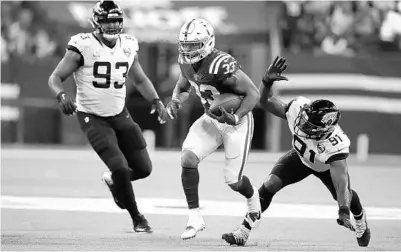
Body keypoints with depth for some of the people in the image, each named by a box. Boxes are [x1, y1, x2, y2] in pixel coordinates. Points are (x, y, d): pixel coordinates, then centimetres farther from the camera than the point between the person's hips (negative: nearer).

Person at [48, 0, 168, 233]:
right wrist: (63, 96, -34)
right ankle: (137, 217, 6)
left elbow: (140, 79, 17)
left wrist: (156, 100, 3)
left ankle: (113, 181, 36)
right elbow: (55, 78, -14)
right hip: (92, 117, -5)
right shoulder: (84, 47, -16)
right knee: (120, 167, -15)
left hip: (120, 114, 5)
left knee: (143, 168, 2)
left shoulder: (128, 46, 1)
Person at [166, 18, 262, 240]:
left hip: (236, 122, -6)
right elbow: (183, 86, 13)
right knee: (188, 159, -15)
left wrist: (236, 118, -35)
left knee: (233, 181, 0)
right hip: (211, 120, 6)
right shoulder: (186, 62, -9)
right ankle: (194, 218, -5)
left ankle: (253, 197, 38)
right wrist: (175, 101, -9)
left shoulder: (221, 65, -32)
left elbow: (253, 93, -24)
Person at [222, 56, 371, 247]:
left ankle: (360, 220, 57)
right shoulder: (298, 108, -38)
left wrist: (343, 213, -57)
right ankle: (243, 232, -14)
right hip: (301, 156, 2)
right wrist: (267, 81, -45)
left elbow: (340, 181, -47)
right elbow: (267, 102, -24)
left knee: (346, 197, 18)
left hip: (328, 165, -2)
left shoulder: (335, 145, -47)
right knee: (270, 185, -18)